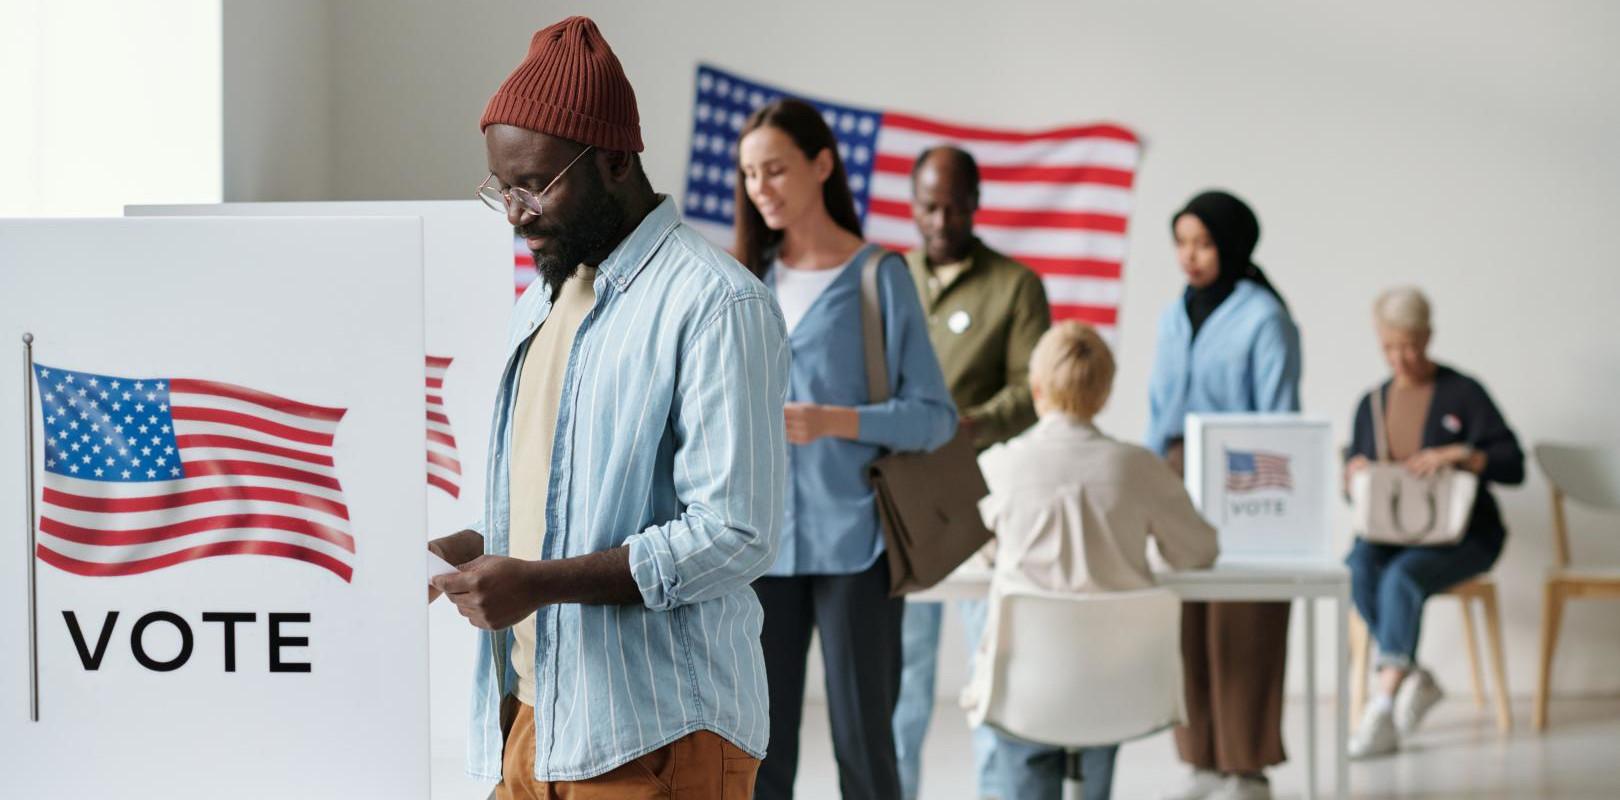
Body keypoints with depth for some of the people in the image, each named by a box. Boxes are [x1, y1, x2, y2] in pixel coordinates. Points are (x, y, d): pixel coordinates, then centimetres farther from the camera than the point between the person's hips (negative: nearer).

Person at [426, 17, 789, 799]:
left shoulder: (714, 306, -11)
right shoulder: (541, 302, 18)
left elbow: (734, 535, -18)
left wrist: (544, 582, -22)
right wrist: (449, 553, 5)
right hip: (533, 724, 8)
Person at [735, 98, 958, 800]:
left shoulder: (878, 276, -2)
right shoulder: (747, 281, 11)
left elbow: (935, 415, -6)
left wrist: (832, 421, -19)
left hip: (853, 539, -4)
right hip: (761, 541, 4)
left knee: (862, 740, 0)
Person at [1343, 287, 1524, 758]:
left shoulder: (1463, 394, 0)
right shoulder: (1371, 404, 14)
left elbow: (1513, 467, -6)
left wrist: (1460, 455, -23)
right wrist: (1353, 472, -8)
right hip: (1388, 533, 4)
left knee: (1403, 577, -35)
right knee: (1357, 569, -32)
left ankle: (1382, 709, -34)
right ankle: (1415, 681, -23)